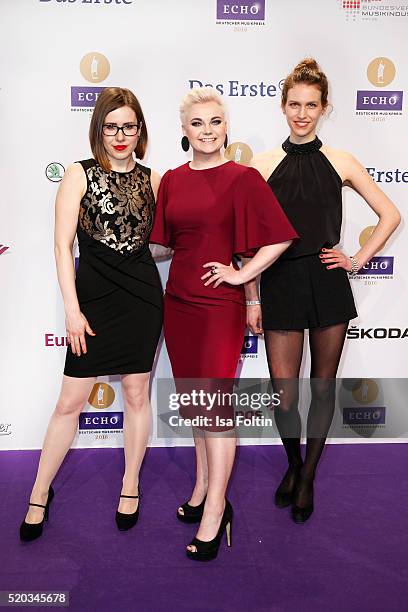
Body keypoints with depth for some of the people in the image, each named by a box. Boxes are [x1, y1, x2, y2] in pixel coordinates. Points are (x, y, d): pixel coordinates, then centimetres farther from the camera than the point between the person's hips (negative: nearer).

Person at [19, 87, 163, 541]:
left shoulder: (151, 179, 7)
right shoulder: (79, 175, -2)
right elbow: (63, 245, -7)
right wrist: (72, 310, -11)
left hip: (143, 298, 3)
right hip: (94, 298, -2)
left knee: (137, 393, 11)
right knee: (70, 402, 3)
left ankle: (130, 485, 30)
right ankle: (40, 493, 24)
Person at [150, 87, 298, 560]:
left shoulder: (242, 178, -7)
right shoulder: (172, 180, 9)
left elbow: (281, 237, -11)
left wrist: (240, 274, -10)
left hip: (218, 304, -6)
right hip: (178, 301, 6)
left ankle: (214, 512, 13)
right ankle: (204, 490, 32)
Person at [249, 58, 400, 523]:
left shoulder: (340, 163, 4)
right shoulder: (263, 165, 2)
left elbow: (390, 215, 9)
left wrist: (358, 259, 0)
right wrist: (251, 300, -1)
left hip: (328, 285, 1)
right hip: (280, 285, -1)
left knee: (323, 386, 10)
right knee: (283, 395, 1)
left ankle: (307, 478, 30)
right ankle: (293, 466, 33)